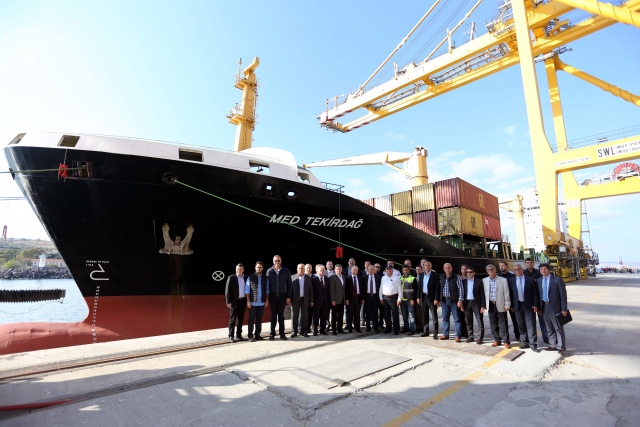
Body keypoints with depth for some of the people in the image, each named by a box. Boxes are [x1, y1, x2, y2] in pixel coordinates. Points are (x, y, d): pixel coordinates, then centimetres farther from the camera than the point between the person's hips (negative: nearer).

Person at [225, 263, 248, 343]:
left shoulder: (246, 278, 5)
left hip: (243, 301, 4)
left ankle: (239, 335, 21)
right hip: (234, 301, -4)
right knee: (232, 319, 2)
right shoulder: (231, 278, -5)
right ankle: (231, 336, 10)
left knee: (240, 319, 11)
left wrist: (247, 300, 2)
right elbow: (227, 290, -5)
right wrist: (228, 301, -10)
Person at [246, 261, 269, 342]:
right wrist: (248, 301, -8)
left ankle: (257, 335, 20)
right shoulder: (250, 278, -2)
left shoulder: (265, 278, 5)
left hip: (262, 303, 3)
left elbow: (267, 290, 8)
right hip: (253, 303, -3)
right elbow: (247, 290, -3)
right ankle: (250, 336, 11)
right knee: (251, 320, 3)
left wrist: (267, 300, 3)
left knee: (259, 320, 10)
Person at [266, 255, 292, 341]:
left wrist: (288, 297, -2)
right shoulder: (269, 271, -1)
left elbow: (289, 284, 1)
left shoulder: (286, 271, 0)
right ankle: (272, 334, 13)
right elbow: (267, 284, 1)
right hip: (273, 296, 0)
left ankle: (282, 333, 14)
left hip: (282, 296, 0)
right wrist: (267, 297, -4)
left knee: (281, 315, 7)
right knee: (273, 315, 6)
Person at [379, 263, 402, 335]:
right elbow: (381, 288, 10)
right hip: (385, 298, 4)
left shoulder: (396, 278, -5)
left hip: (393, 298, -4)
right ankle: (388, 328, 26)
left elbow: (399, 289, -6)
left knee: (395, 314, -1)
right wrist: (381, 298, 7)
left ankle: (396, 329, 9)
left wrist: (399, 299, -10)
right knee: (386, 314, 12)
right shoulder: (383, 278, 8)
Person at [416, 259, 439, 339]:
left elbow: (437, 287, -10)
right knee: (425, 316, 12)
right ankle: (425, 331, 21)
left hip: (431, 297, -5)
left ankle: (435, 333, 3)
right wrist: (418, 297, 6)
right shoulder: (421, 275, 11)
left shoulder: (435, 275, -6)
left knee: (434, 316, -1)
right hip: (423, 297, 5)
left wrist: (436, 299, -15)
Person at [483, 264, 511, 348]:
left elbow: (506, 293, -3)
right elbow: (484, 293, 9)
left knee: (503, 324, 1)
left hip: (500, 305, -3)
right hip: (490, 305, 3)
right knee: (493, 324, 9)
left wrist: (507, 305, -6)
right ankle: (497, 340, 21)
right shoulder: (484, 280, 6)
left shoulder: (503, 280, -3)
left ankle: (506, 341, 11)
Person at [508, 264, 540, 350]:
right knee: (521, 325, 10)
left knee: (531, 325, -1)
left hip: (528, 305, -2)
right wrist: (511, 305, 2)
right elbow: (510, 293, 6)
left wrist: (535, 304, -9)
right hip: (517, 305, 2)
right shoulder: (511, 280, 4)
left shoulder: (530, 280, -1)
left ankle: (533, 344, 5)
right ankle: (524, 342, 20)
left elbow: (535, 293, -1)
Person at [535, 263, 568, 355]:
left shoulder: (557, 280, -7)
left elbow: (563, 295, -8)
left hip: (555, 307, -5)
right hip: (544, 306, 5)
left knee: (558, 328, 3)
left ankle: (561, 347, 12)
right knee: (550, 328, 14)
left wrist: (563, 309, -11)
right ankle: (553, 345, 25)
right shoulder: (539, 280, 8)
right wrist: (539, 307, 8)